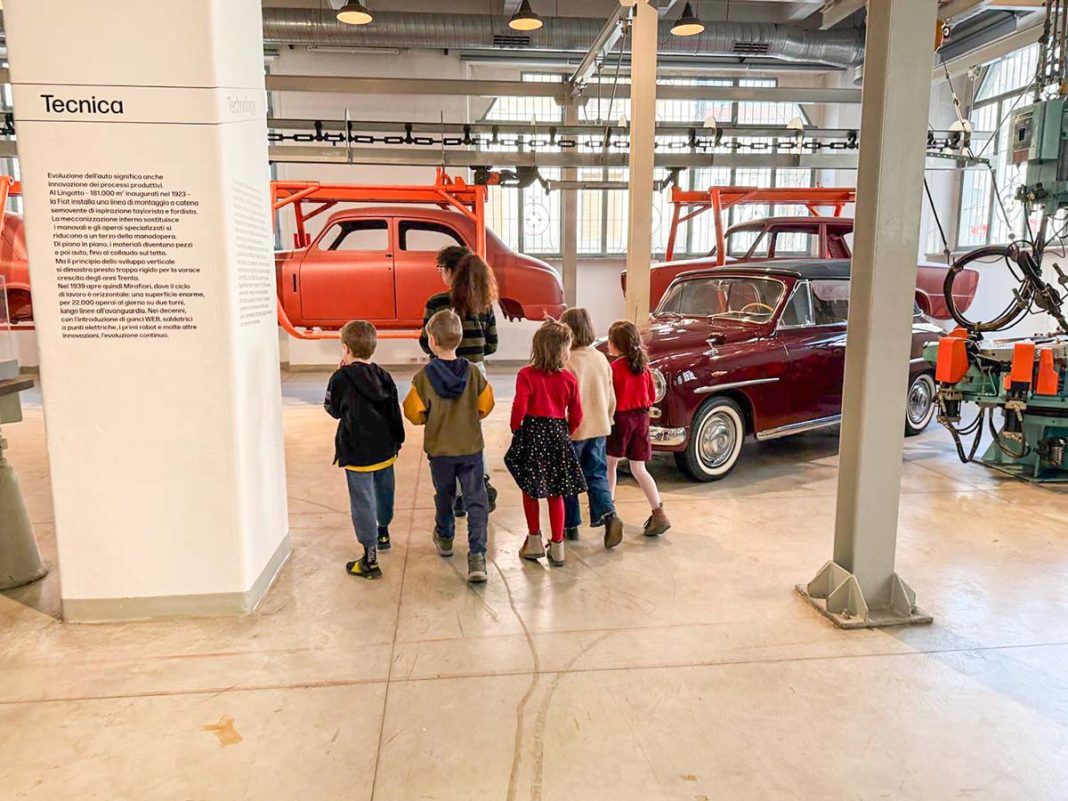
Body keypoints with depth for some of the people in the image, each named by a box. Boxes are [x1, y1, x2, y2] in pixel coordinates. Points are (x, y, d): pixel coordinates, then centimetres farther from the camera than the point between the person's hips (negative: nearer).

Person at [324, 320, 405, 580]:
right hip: (385, 451, 6)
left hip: (358, 455, -6)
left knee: (363, 503, 0)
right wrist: (397, 442, 18)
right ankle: (383, 534, 46)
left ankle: (370, 560, 1)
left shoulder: (342, 378, -15)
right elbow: (395, 414, 6)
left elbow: (333, 410, 1)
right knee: (384, 493, 23)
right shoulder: (384, 377, 0)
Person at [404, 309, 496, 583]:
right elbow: (485, 406, 1)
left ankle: (445, 538, 43)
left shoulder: (424, 377, -14)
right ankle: (477, 556, -7)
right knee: (477, 501, 2)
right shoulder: (473, 372, -8)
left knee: (444, 496, 22)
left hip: (439, 449, 0)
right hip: (471, 447, 0)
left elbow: (415, 414, -9)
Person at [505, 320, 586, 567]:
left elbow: (519, 408, -15)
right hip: (558, 433, 2)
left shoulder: (526, 375, -9)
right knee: (556, 493, 11)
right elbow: (576, 416, 0)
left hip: (532, 433, -2)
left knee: (530, 490, 14)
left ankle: (534, 541, 19)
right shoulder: (569, 379, -3)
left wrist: (516, 430, 2)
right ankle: (557, 546, 16)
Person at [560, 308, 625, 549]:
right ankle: (608, 514, -8)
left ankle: (571, 525, 20)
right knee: (597, 475, 13)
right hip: (599, 428, 5)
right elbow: (611, 398, 8)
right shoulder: (601, 358, 2)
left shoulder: (566, 362, -18)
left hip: (573, 430, -5)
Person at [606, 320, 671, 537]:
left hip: (620, 418, -5)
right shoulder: (643, 365, 2)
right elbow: (652, 397, 8)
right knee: (639, 469, 8)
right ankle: (659, 514, -2)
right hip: (641, 418, 5)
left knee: (611, 464, 15)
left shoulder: (614, 367, -14)